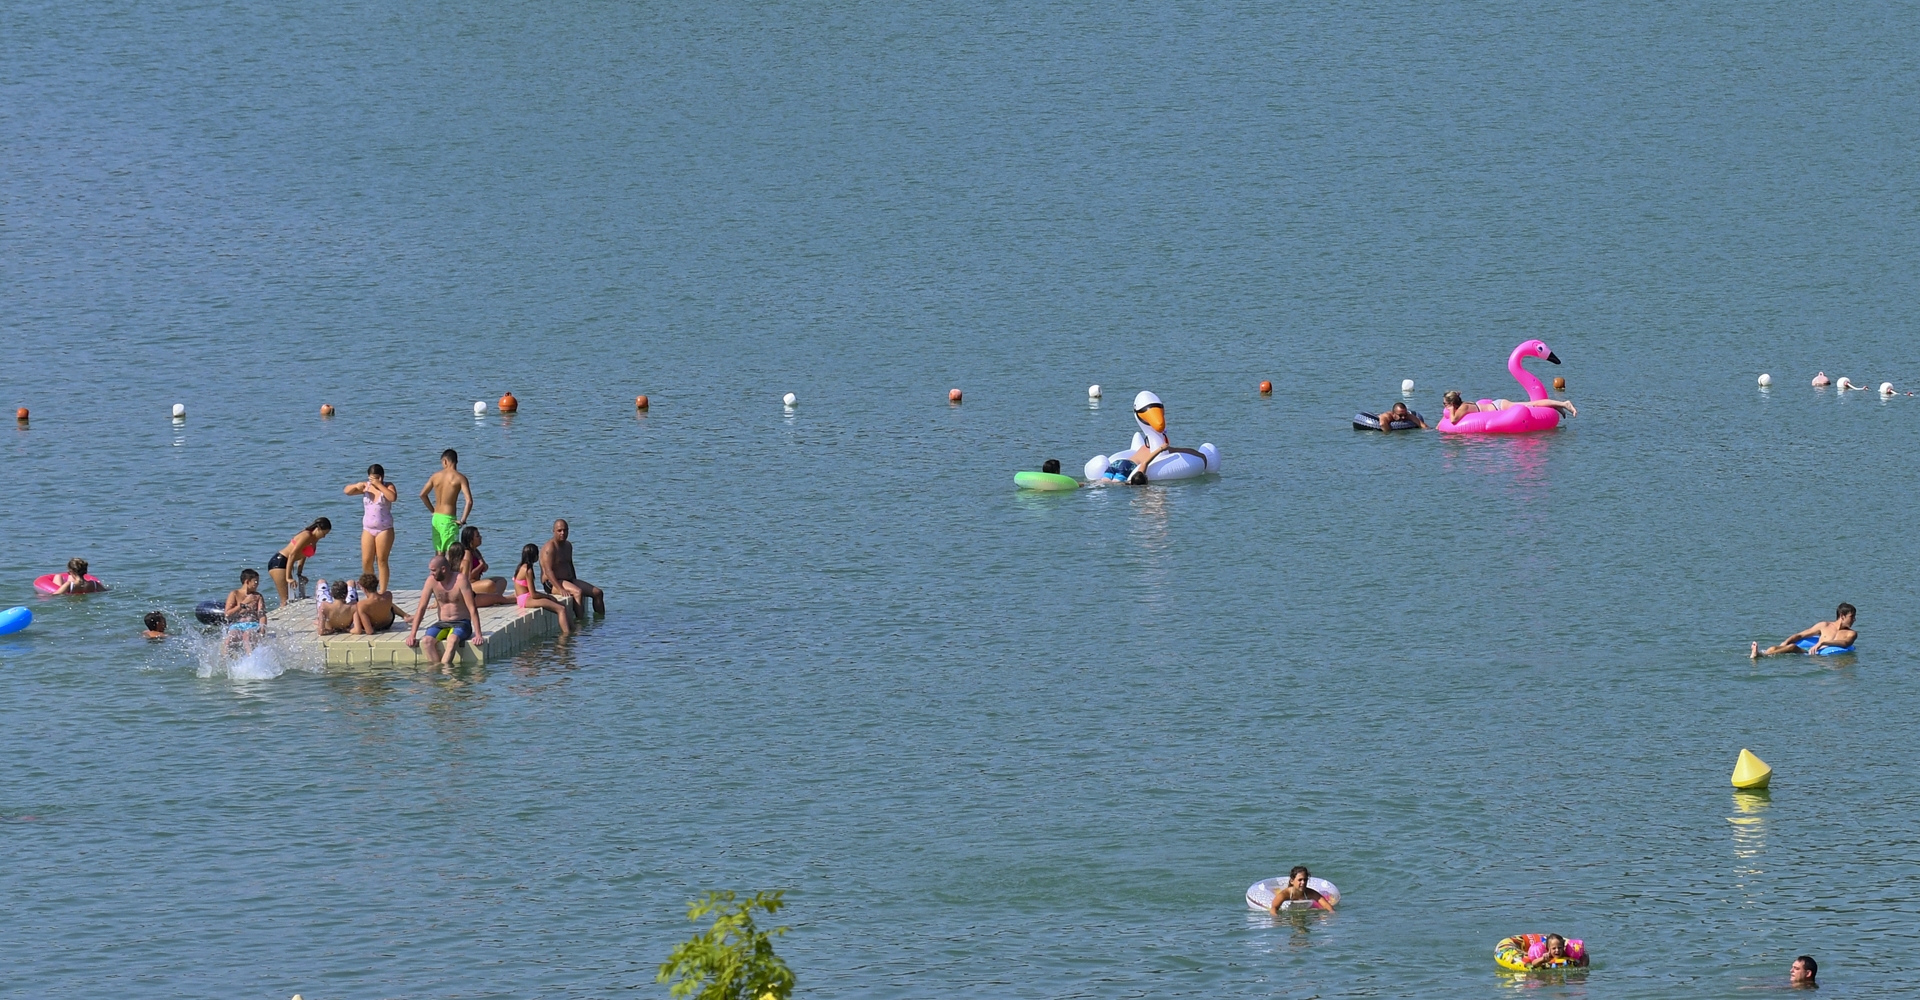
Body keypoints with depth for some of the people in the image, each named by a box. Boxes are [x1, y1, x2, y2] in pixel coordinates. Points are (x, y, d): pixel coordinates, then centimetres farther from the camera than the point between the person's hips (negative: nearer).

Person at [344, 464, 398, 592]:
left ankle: (382, 592, -1)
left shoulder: (388, 486, -3)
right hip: (368, 529, 4)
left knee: (381, 561, -4)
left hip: (384, 529, -4)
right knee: (366, 562, 1)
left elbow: (393, 497, -24)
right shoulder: (366, 486, 7)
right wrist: (356, 486, -15)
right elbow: (347, 491, 6)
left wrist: (379, 485, -23)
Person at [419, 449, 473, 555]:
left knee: (439, 554, 14)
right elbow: (469, 501, -18)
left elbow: (422, 495, 16)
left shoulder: (435, 476, 5)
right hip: (448, 520, -5)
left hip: (436, 518, 5)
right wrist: (462, 520, -10)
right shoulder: (460, 478, -9)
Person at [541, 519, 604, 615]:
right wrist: (560, 589, -32)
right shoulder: (550, 548, -16)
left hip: (569, 580, 9)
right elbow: (548, 571, -24)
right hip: (553, 584, -9)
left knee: (597, 593, 0)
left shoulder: (568, 545, 14)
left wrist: (576, 583, 14)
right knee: (578, 592, -35)